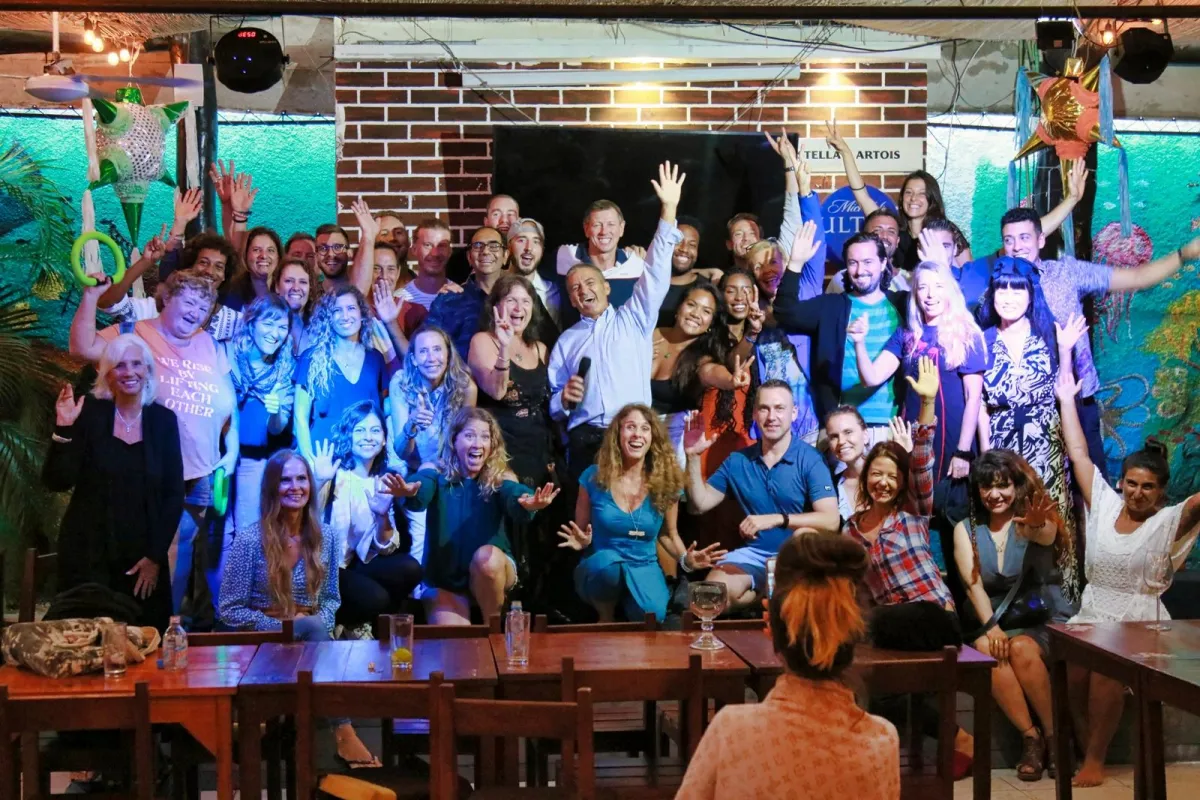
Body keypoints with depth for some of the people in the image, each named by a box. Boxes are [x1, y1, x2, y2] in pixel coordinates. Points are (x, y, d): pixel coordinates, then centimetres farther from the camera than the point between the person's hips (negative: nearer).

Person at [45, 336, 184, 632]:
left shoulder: (163, 419, 2)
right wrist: (64, 428, -22)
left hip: (143, 557, 2)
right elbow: (57, 482, -10)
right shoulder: (89, 413, -4)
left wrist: (156, 556, -4)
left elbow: (174, 494, 2)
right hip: (88, 555, -2)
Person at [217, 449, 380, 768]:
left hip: (309, 636, 3)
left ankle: (342, 736, -35)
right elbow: (228, 611, -6)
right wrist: (285, 625, -15)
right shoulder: (250, 539, -8)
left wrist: (323, 623, -11)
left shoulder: (325, 537, 4)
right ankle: (344, 734, -40)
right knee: (312, 626, -34)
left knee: (317, 626, -33)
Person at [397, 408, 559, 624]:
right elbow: (420, 496, -27)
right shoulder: (435, 471, -5)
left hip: (492, 572, 0)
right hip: (443, 580, 0)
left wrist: (528, 505, -53)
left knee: (486, 556, -33)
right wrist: (410, 492, -53)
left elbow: (515, 503, -27)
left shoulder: (501, 478, -5)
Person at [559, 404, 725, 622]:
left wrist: (686, 560, -8)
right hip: (600, 567, -1)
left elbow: (669, 534, 12)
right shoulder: (594, 476, -5)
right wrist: (581, 542, -18)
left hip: (644, 568, 1)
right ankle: (606, 620, -9)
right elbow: (579, 532, 6)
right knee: (608, 563, -39)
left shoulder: (665, 482, -2)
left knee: (653, 616, -33)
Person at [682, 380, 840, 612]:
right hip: (755, 553, 3)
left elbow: (830, 521, -22)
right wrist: (693, 456, -4)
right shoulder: (738, 461, 5)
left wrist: (776, 519, -32)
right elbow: (700, 504, 8)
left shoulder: (810, 459, -10)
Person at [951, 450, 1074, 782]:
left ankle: (1055, 736, -17)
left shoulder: (1035, 523, -3)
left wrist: (1037, 525, -55)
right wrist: (991, 627, -25)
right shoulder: (966, 529, 5)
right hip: (996, 623, 2)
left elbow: (1046, 536, -30)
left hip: (1046, 620, -2)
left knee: (1021, 649, -34)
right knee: (986, 648, -31)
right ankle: (1030, 735, -23)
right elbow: (973, 584, -8)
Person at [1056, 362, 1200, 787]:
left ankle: (1095, 760, -16)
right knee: (1072, 670, -25)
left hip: (1138, 621, -4)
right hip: (1091, 614, 4)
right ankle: (1090, 755, -8)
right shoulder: (1105, 505, 9)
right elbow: (1078, 454, 13)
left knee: (1106, 669, -32)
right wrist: (1067, 400, 15)